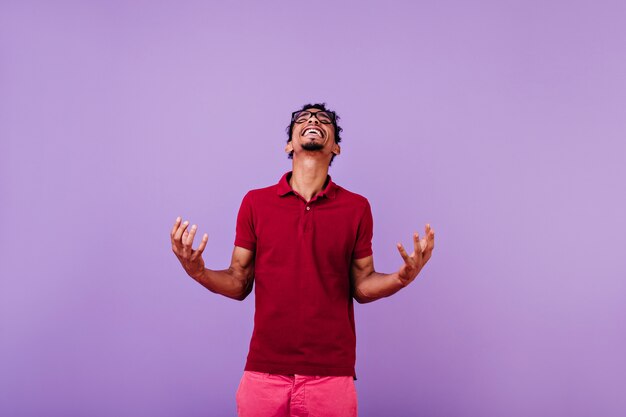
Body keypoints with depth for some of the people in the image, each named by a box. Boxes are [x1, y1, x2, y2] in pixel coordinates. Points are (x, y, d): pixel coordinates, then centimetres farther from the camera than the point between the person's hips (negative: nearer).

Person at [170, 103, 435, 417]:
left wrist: (402, 277, -14)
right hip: (264, 371, 0)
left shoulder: (357, 208, 1)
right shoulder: (255, 202, 2)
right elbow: (240, 284, 5)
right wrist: (198, 272, -14)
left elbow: (361, 287, 5)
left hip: (331, 374, 0)